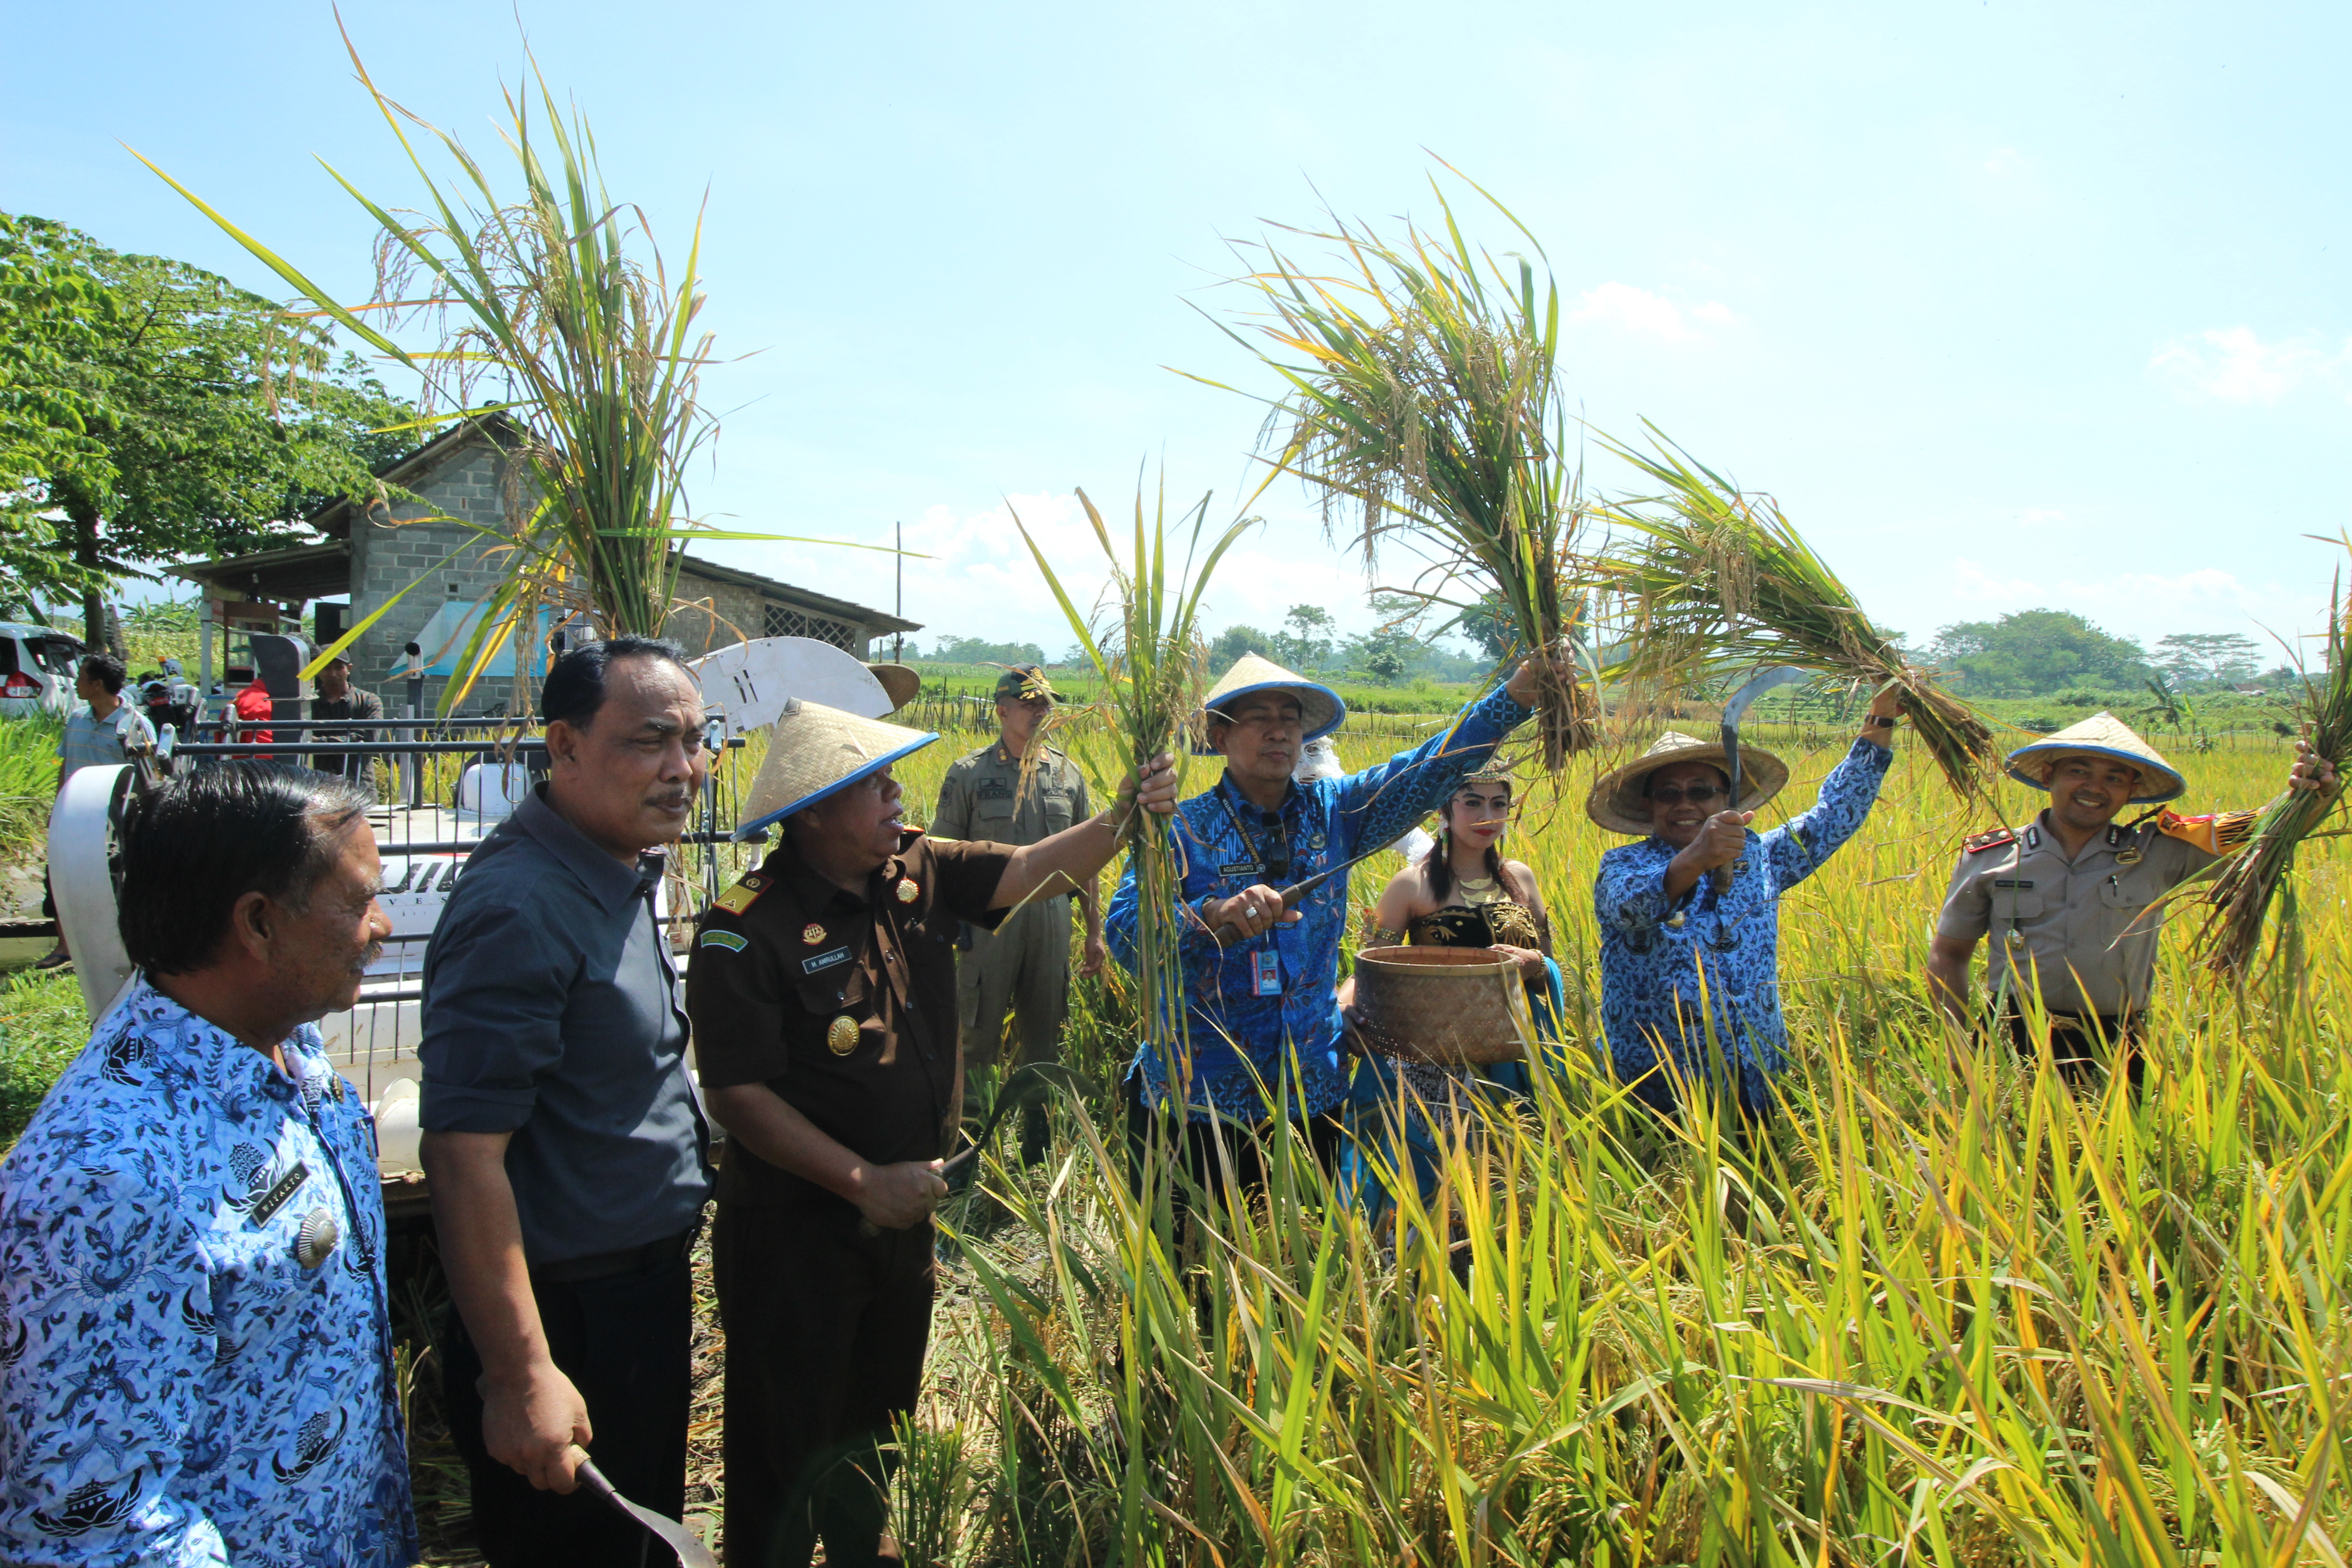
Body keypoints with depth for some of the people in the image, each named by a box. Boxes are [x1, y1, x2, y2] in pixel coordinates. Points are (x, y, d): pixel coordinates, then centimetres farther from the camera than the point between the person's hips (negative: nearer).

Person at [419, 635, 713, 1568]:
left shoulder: (621, 874, 5)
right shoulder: (522, 912, -26)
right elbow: (463, 1155, -28)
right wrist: (523, 1378, -26)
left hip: (646, 1294, 9)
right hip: (568, 1320, -9)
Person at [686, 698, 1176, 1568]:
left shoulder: (920, 872, -3)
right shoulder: (747, 931, -21)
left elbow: (1034, 870, -8)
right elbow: (737, 1095, -21)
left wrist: (1122, 818, -26)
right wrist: (864, 1181, -21)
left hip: (902, 1219, 7)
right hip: (795, 1229, -6)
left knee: (880, 1427, 26)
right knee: (789, 1451, 12)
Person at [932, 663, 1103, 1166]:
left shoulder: (1068, 774, 10)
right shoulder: (969, 774, -1)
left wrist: (1095, 930, 13)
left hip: (1052, 916, 4)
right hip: (990, 919, -3)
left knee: (1045, 1036, 12)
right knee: (978, 1036, 1)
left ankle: (1039, 1148, 26)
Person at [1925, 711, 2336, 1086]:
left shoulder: (2158, 853, 6)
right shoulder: (1990, 857, 4)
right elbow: (1947, 955, 10)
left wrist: (2307, 794, -22)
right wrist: (1959, 1046, 1)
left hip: (2116, 1051, 2)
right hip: (2018, 1047, -1)